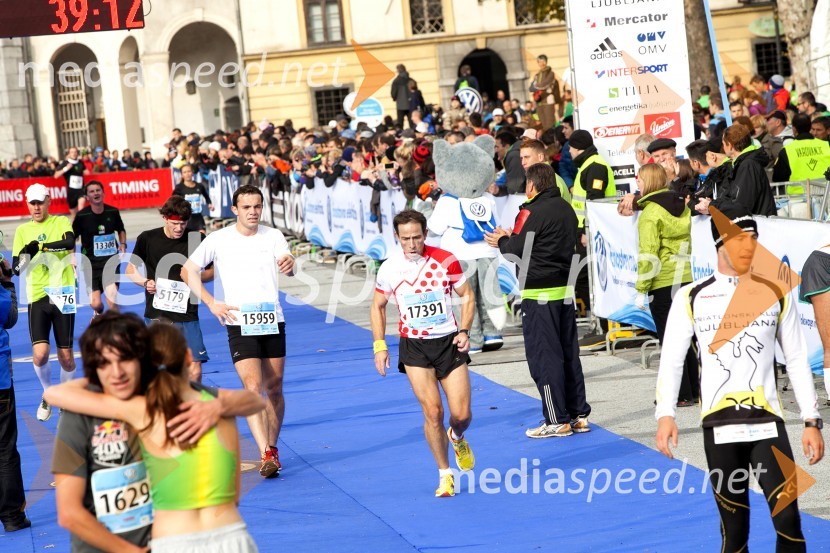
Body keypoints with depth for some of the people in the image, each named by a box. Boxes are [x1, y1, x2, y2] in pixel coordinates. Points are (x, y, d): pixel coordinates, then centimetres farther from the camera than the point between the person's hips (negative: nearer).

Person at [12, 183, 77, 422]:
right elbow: (16, 268, 6)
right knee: (40, 354, -13)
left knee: (65, 356, 3)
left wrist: (40, 246, -26)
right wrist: (25, 255, -14)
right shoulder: (22, 230, 8)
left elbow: (69, 243, -21)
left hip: (62, 295, -1)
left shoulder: (61, 222, 0)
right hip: (37, 297, 1)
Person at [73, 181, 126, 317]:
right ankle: (98, 314, 34)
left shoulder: (113, 212, 0)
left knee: (112, 302, -17)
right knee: (95, 304, -4)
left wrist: (123, 244, 3)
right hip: (91, 263, -1)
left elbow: (121, 230, 20)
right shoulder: (82, 216, -8)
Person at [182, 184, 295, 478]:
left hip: (273, 322, 3)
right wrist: (212, 303, -8)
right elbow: (188, 271, 1)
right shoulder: (219, 239, -2)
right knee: (253, 387, -16)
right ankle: (266, 455, -22)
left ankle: (272, 447, 26)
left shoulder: (273, 236, 3)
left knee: (274, 390, 9)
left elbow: (288, 268, -11)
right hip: (239, 324, -3)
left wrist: (289, 264, -36)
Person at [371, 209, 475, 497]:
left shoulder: (446, 260, -7)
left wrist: (464, 331, -6)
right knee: (432, 412, -12)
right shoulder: (389, 268, -5)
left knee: (462, 414, -2)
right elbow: (378, 306, 10)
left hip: (449, 343, 0)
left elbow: (467, 296, 5)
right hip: (414, 347, 0)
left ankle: (457, 438, 35)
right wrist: (379, 346, 3)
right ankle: (445, 474, 5)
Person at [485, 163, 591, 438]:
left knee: (543, 356, -1)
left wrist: (502, 240, 11)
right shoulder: (567, 209, 11)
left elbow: (515, 250, -13)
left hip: (539, 294, -8)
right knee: (569, 353, 13)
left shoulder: (532, 212, -14)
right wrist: (510, 238, 20)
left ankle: (557, 420, 0)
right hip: (566, 290, 8)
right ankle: (579, 415, 17)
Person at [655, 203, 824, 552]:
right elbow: (671, 360, 2)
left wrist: (812, 422, 7)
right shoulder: (692, 298, 2)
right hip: (719, 427, 0)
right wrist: (665, 414, -10)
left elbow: (797, 361, 10)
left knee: (787, 519, -9)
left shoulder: (775, 295, 6)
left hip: (767, 423, 1)